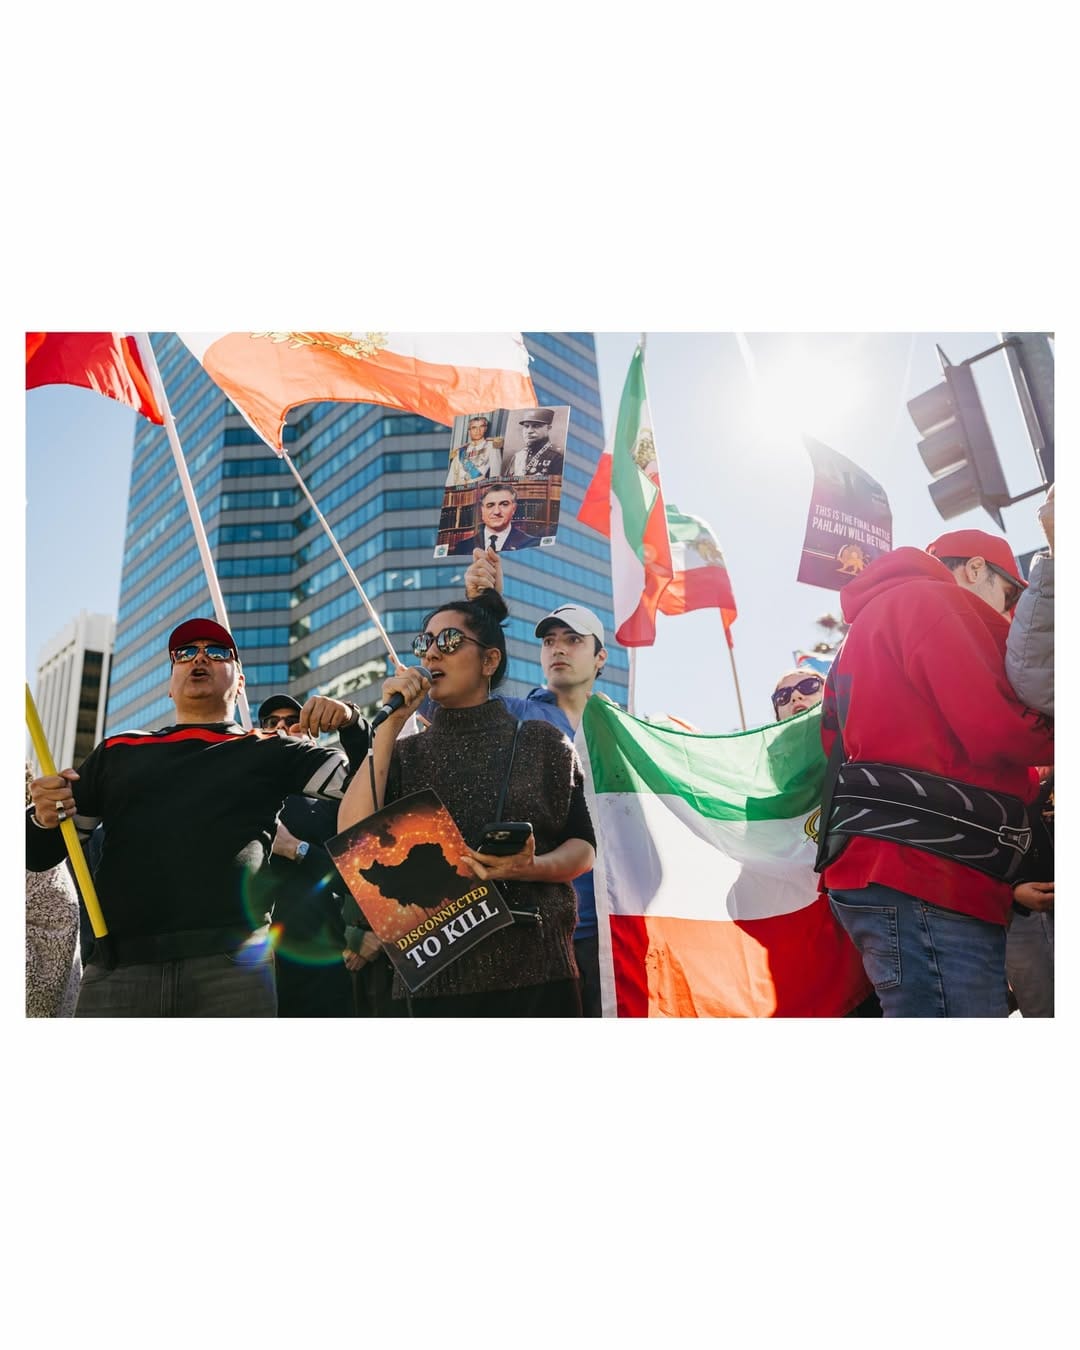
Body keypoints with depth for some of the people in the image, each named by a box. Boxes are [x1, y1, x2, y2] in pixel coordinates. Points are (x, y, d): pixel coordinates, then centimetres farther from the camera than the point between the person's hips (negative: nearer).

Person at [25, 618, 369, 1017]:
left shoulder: (271, 751, 12)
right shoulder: (117, 752, 19)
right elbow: (40, 854, 21)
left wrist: (351, 722, -12)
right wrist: (44, 818, -2)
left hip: (232, 965, -2)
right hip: (117, 968, 2)